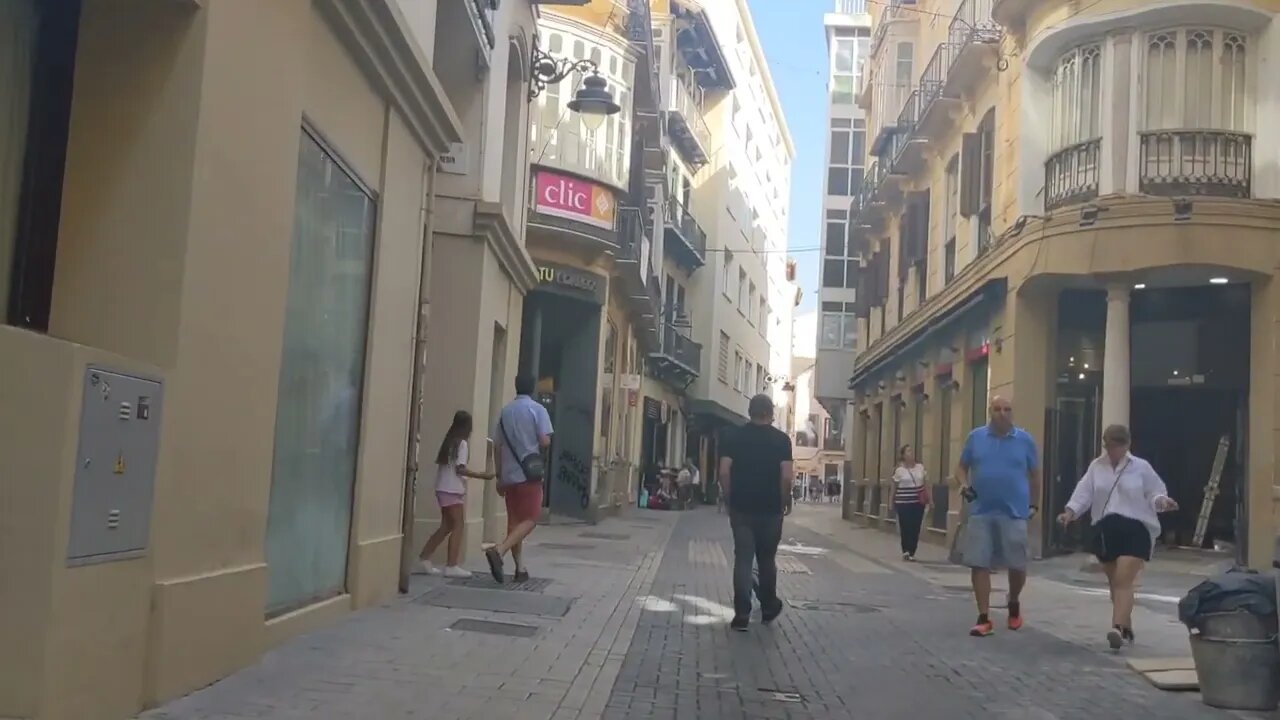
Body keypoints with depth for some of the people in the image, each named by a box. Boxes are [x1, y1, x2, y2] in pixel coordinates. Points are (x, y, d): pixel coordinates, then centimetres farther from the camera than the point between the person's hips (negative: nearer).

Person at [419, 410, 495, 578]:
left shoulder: (448, 441, 14)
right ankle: (451, 566, -9)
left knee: (447, 526, 13)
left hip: (443, 488, 8)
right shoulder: (462, 444, -10)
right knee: (457, 526, -5)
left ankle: (424, 558, 13)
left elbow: (440, 463, 13)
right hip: (453, 490, -8)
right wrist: (482, 475, -14)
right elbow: (460, 469, -16)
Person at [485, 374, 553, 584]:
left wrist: (499, 476, 17)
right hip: (529, 473, -5)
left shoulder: (505, 411, 10)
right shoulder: (537, 409, -5)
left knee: (514, 521, 11)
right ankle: (498, 551, -22)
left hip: (509, 475, 5)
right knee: (530, 519, -2)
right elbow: (545, 442, -12)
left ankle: (520, 569, 12)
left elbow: (497, 446, 11)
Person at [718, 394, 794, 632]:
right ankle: (769, 608, 27)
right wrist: (786, 502, 4)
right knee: (767, 559, 14)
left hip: (741, 508, 1)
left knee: (743, 559, 2)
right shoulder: (781, 439, -4)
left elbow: (724, 473, -5)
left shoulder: (734, 437, 1)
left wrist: (730, 499, 7)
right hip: (771, 509, 0)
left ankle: (742, 615, -2)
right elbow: (787, 477, -10)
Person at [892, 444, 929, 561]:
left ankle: (911, 553, 12)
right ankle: (906, 551, 4)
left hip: (918, 502, 3)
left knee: (916, 528, 3)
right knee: (905, 527, -7)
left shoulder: (920, 467, 7)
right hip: (903, 503, -3)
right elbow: (894, 488, 5)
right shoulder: (899, 470, -3)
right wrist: (893, 503, 8)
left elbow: (924, 484, 14)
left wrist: (928, 498, 8)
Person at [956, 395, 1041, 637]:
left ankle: (1014, 604, 34)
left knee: (1017, 565, 3)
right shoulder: (976, 437, 3)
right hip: (981, 512, 1)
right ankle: (984, 619, 7)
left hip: (1014, 513, -1)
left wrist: (1034, 504, 8)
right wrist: (964, 483, -8)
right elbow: (962, 467, 12)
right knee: (979, 564, -2)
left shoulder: (1025, 440, 2)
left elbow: (1035, 474, 11)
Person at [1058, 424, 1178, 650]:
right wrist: (1070, 511, -11)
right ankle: (1126, 628, 26)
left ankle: (1117, 628, -24)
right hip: (1105, 530, 4)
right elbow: (1084, 492, 4)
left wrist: (1161, 501, -20)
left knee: (1123, 582, -15)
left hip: (1135, 530, -4)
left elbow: (1154, 492, 3)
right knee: (1114, 583, 12)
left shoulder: (1141, 467, 2)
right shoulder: (1096, 467, 10)